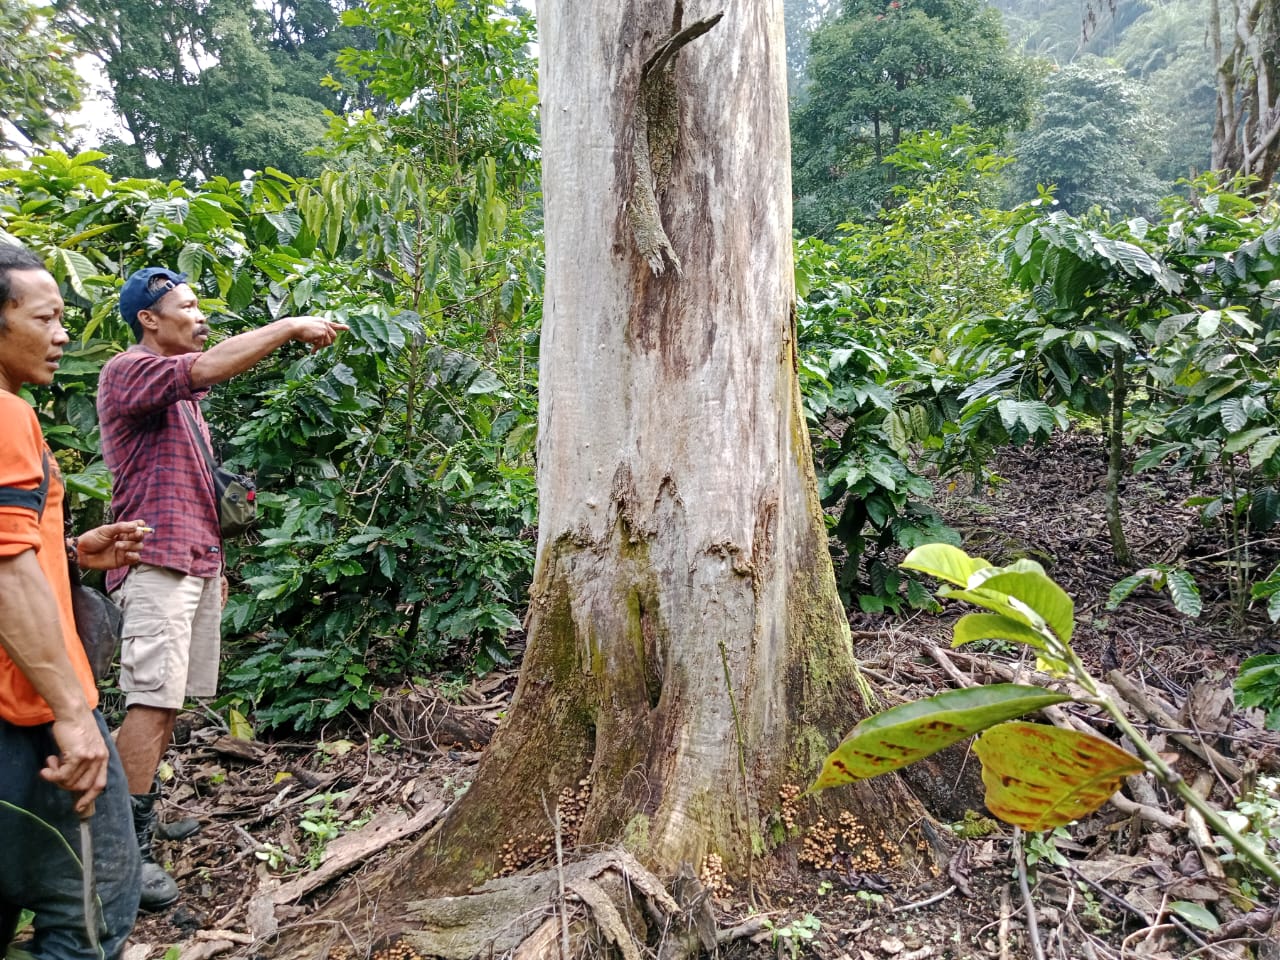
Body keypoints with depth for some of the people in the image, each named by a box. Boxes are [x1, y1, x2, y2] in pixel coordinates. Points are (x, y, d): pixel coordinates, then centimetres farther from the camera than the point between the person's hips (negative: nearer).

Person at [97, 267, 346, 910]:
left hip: (196, 562, 9)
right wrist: (291, 326, -22)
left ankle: (143, 810, 20)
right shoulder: (128, 372, -8)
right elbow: (211, 366, -28)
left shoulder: (180, 389, 22)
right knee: (152, 700, -11)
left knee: (170, 698, 10)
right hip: (156, 562, -9)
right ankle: (126, 846, -6)